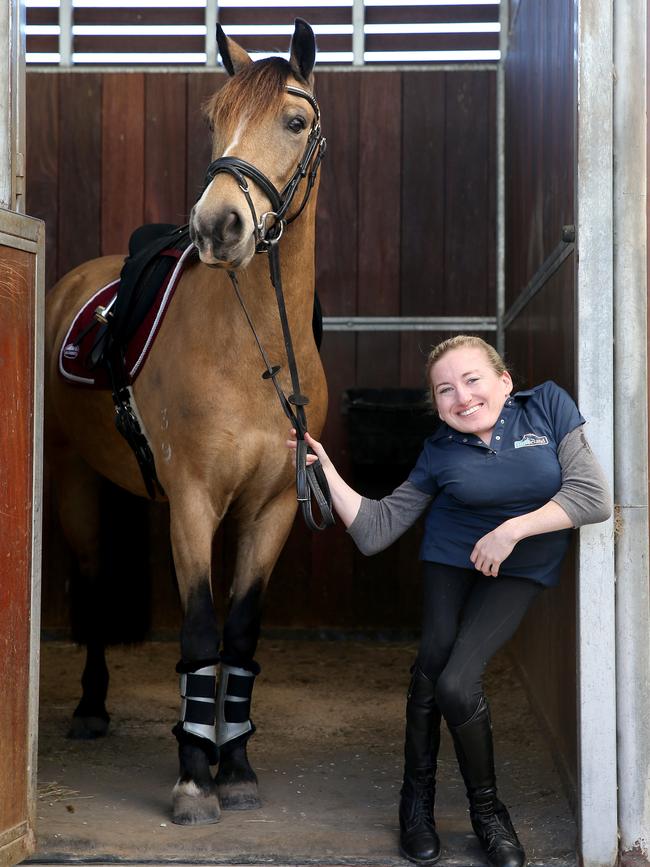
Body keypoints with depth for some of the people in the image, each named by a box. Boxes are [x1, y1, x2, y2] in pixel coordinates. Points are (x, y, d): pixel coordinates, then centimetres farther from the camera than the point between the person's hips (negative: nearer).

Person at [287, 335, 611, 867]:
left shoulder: (547, 407, -14)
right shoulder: (440, 452, -9)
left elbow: (593, 497, -20)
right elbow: (375, 529, -8)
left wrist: (512, 529, -26)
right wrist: (327, 474, -19)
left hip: (520, 570, -2)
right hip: (451, 560, 2)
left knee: (457, 684, -15)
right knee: (431, 669, -6)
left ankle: (487, 808, 5)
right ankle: (417, 799, 17)